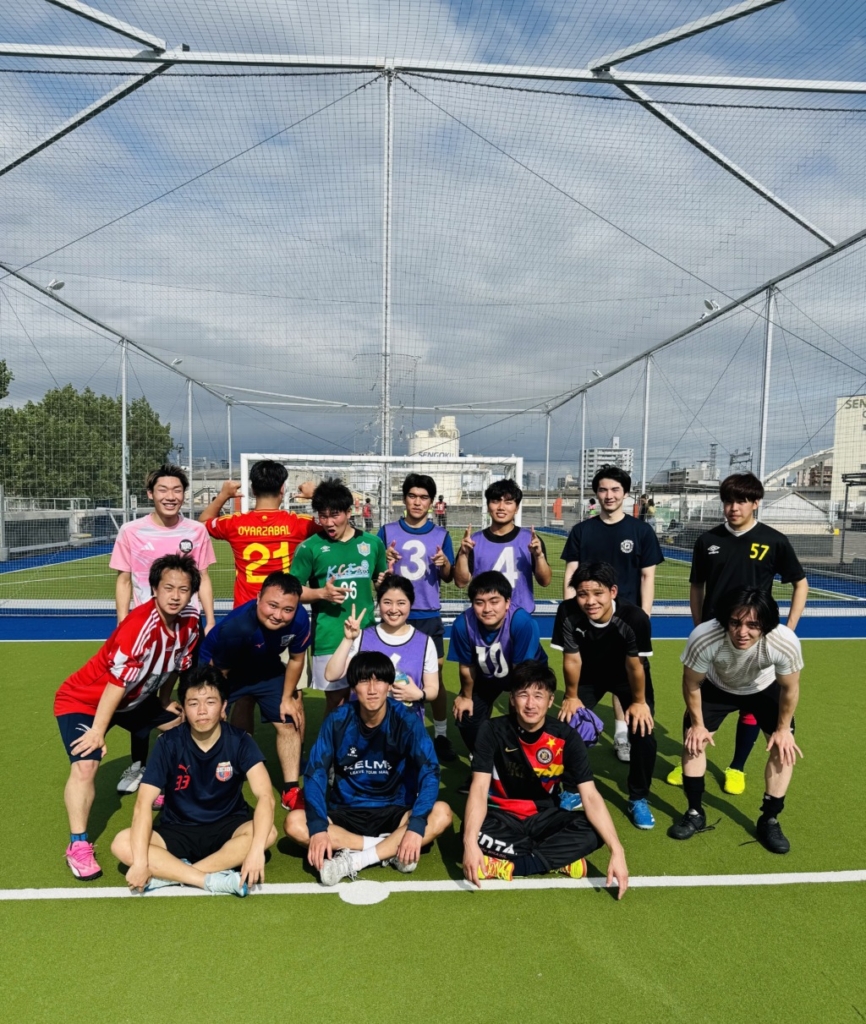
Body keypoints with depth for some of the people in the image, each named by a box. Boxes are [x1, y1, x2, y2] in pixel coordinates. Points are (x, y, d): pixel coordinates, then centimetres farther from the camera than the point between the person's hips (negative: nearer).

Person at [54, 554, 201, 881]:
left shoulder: (190, 621, -14)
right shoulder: (139, 626, -36)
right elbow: (117, 683, -31)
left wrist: (165, 702, 13)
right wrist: (98, 730, -25)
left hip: (136, 699, 8)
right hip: (83, 700, -8)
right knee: (85, 765, -24)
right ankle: (78, 845, -9)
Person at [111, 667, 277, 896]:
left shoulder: (240, 741, -16)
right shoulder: (169, 743, -13)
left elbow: (265, 796, -26)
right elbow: (143, 803, -19)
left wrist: (256, 850, -40)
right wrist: (140, 862, -31)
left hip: (226, 827, -1)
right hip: (177, 831, 1)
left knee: (269, 833, -31)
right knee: (122, 844, -25)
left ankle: (170, 874, -24)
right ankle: (212, 880, -29)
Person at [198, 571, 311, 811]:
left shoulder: (300, 619, -32)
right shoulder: (236, 626, -42)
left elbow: (296, 659, -9)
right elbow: (218, 672, -21)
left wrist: (287, 698, 0)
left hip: (266, 669, 4)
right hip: (222, 670, -3)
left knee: (289, 723, 1)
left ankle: (290, 791, 13)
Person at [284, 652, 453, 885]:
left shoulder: (406, 721, -15)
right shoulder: (337, 721, -11)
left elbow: (429, 771, -22)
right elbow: (315, 772, -13)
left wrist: (416, 827, -36)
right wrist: (318, 827, -27)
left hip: (394, 812, -1)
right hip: (346, 813, 1)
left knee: (441, 813, -28)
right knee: (295, 824, -25)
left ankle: (353, 860, -25)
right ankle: (391, 850, -21)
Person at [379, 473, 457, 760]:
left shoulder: (440, 534, 2)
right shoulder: (388, 531, 0)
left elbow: (448, 578, 6)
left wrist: (445, 563, -15)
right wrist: (385, 561, -16)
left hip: (429, 617, 0)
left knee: (434, 677, 5)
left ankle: (441, 735, 20)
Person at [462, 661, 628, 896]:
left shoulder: (566, 737, -15)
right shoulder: (492, 731, -18)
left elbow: (590, 796, -19)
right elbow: (479, 789, -25)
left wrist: (617, 851, -32)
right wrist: (470, 843, -41)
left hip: (545, 817, 1)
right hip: (503, 815, -1)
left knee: (592, 833, -28)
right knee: (473, 833, -34)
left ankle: (506, 865, -22)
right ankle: (560, 859, -20)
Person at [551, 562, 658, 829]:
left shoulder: (634, 618, -39)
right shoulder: (568, 613, -35)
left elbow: (635, 665, -23)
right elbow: (572, 660, -20)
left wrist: (638, 702, -9)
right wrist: (571, 697, -7)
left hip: (627, 677, -1)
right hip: (588, 676, 1)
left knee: (643, 735, -12)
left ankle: (638, 799, 14)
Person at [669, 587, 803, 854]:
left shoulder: (785, 643, -40)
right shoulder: (703, 638, -42)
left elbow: (790, 688, -16)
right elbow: (691, 684, -20)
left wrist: (783, 729, -6)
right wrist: (697, 724, -8)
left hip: (764, 689, 1)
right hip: (717, 687, 0)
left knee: (784, 748, -8)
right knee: (693, 739, -6)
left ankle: (769, 820, 13)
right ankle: (695, 814, 13)